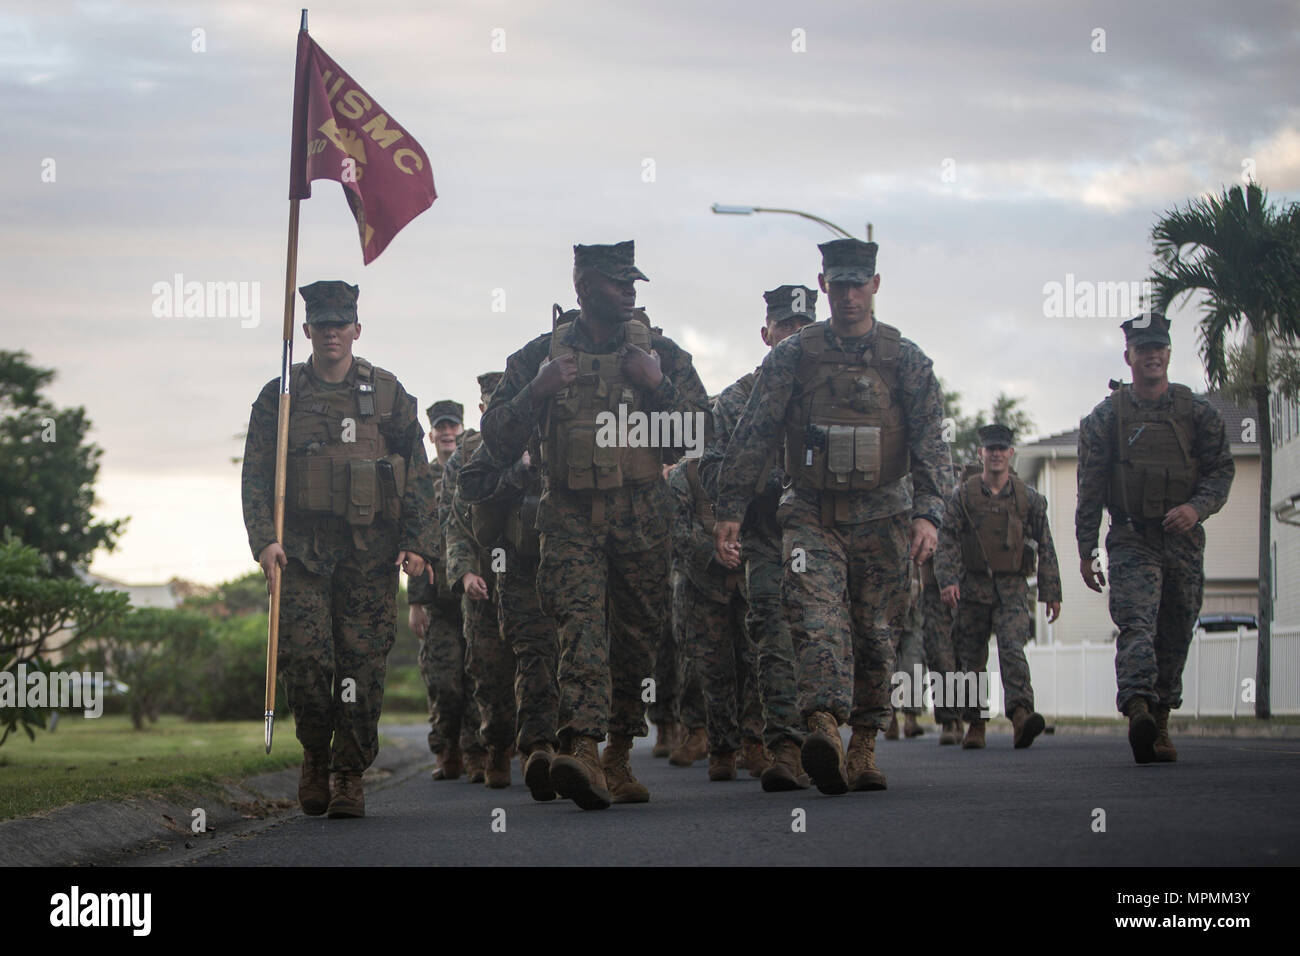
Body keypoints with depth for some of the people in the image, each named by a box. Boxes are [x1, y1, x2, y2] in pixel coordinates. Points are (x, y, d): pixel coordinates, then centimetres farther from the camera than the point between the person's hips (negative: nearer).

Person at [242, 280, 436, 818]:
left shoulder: (388, 395, 10)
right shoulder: (279, 396, 9)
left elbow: (417, 476, 10)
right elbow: (255, 475, 6)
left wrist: (416, 543, -1)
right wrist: (264, 540, -8)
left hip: (371, 550, 0)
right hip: (302, 546, 0)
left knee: (362, 663, -4)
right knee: (305, 655, -11)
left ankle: (349, 775, 6)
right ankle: (316, 758, 10)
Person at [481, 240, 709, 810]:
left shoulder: (661, 353, 10)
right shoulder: (541, 355, 7)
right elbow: (497, 440, 6)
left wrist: (660, 386, -9)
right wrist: (537, 391, -10)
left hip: (642, 516, 2)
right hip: (571, 515, -2)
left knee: (636, 636, 4)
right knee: (581, 624, -20)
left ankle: (619, 757, 17)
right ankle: (582, 749, -34)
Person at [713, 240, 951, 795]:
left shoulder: (905, 360, 3)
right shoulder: (793, 357, 2)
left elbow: (930, 444, -2)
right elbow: (752, 437, 4)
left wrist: (928, 514, -15)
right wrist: (730, 511, -1)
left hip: (881, 518, 1)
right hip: (812, 515, -1)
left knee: (874, 634, 5)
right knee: (817, 617, -21)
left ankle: (863, 748, 15)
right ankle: (824, 726, -38)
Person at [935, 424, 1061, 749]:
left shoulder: (1029, 498, 7)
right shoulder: (963, 496, 5)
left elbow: (1045, 548, 10)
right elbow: (948, 542, 1)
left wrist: (1051, 593, 6)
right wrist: (947, 579, -13)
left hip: (1012, 588, -1)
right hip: (973, 588, 1)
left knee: (1012, 647, -20)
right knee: (972, 658, 4)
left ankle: (1021, 714, -34)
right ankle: (975, 724, 15)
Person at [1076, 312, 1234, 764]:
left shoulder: (1198, 412, 8)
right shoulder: (1106, 416, 4)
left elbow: (1222, 469, 7)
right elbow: (1089, 488, 6)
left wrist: (1196, 507, -13)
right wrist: (1085, 550, 4)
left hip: (1184, 541, 3)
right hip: (1131, 540, -2)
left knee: (1175, 638, 6)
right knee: (1136, 625, -21)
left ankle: (1159, 724, 16)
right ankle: (1138, 708, -39)